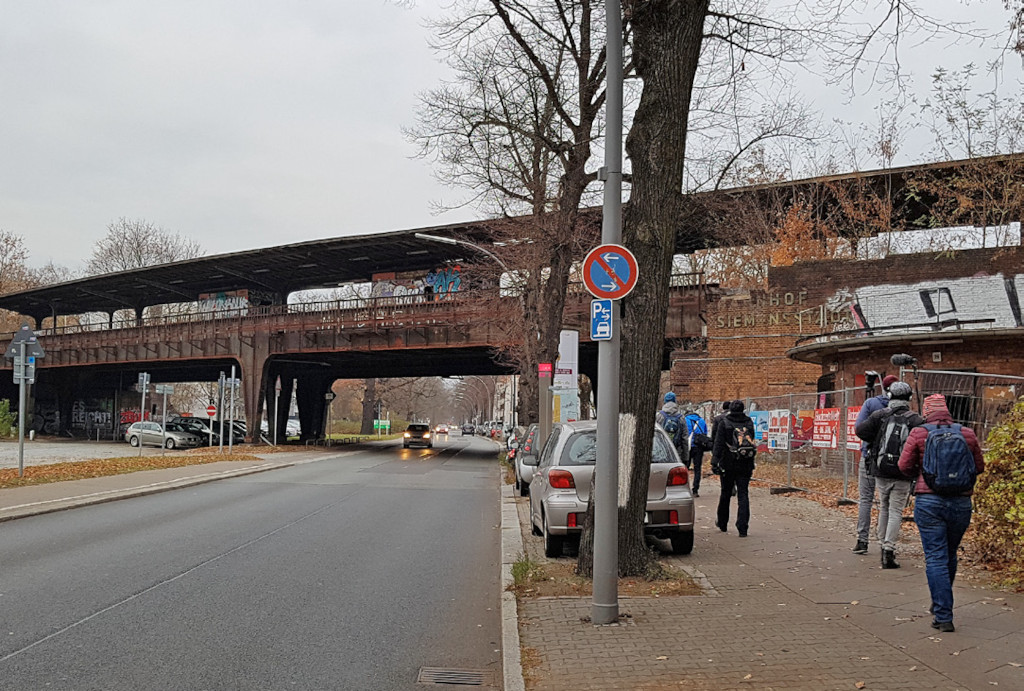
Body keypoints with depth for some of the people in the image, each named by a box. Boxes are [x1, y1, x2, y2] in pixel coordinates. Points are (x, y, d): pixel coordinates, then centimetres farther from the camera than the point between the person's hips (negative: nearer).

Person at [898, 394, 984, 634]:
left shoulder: (918, 434, -6)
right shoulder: (967, 434, 0)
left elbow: (905, 465, -2)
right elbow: (979, 467, 9)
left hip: (929, 502, -3)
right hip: (961, 503, 3)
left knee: (936, 559, 0)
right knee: (950, 556, 20)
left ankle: (943, 616, -4)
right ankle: (940, 604, 36)